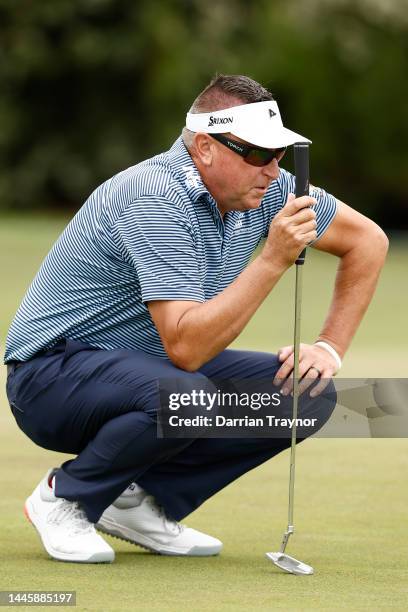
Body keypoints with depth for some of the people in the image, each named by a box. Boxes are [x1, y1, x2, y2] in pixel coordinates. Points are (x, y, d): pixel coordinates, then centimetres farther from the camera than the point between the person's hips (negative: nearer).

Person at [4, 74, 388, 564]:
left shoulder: (264, 189, -4)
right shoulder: (157, 198, -27)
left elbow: (367, 241, 11)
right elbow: (186, 348, -35)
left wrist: (329, 348, 2)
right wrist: (274, 259, -36)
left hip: (157, 367, 8)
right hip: (55, 372, -8)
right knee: (184, 395, -38)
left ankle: (139, 501, 3)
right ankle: (64, 497, -9)